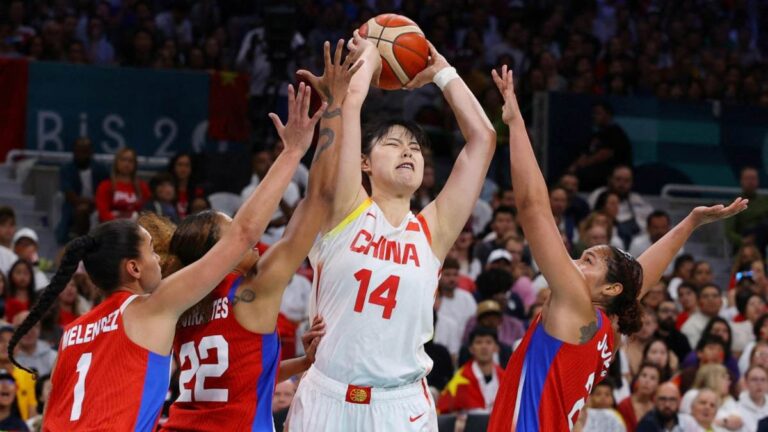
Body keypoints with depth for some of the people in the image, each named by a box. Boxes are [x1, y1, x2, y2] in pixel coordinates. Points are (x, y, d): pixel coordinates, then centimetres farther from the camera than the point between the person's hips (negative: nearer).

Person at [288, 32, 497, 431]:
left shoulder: (433, 230, 8)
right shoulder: (345, 212, 1)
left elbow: (483, 136, 9)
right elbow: (350, 99, -6)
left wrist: (441, 72, 17)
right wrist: (368, 57, 11)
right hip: (329, 399, -2)